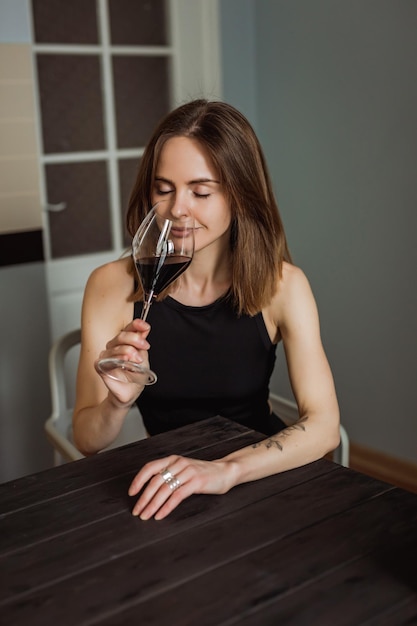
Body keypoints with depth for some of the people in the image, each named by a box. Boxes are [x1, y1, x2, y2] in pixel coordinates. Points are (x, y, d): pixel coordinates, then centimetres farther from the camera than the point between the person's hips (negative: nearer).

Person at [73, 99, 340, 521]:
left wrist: (227, 469, -34)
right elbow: (87, 442, -7)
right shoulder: (112, 285, -11)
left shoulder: (281, 285, -10)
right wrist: (118, 403, -29)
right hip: (164, 493, 0)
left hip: (262, 474, 0)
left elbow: (324, 424, -18)